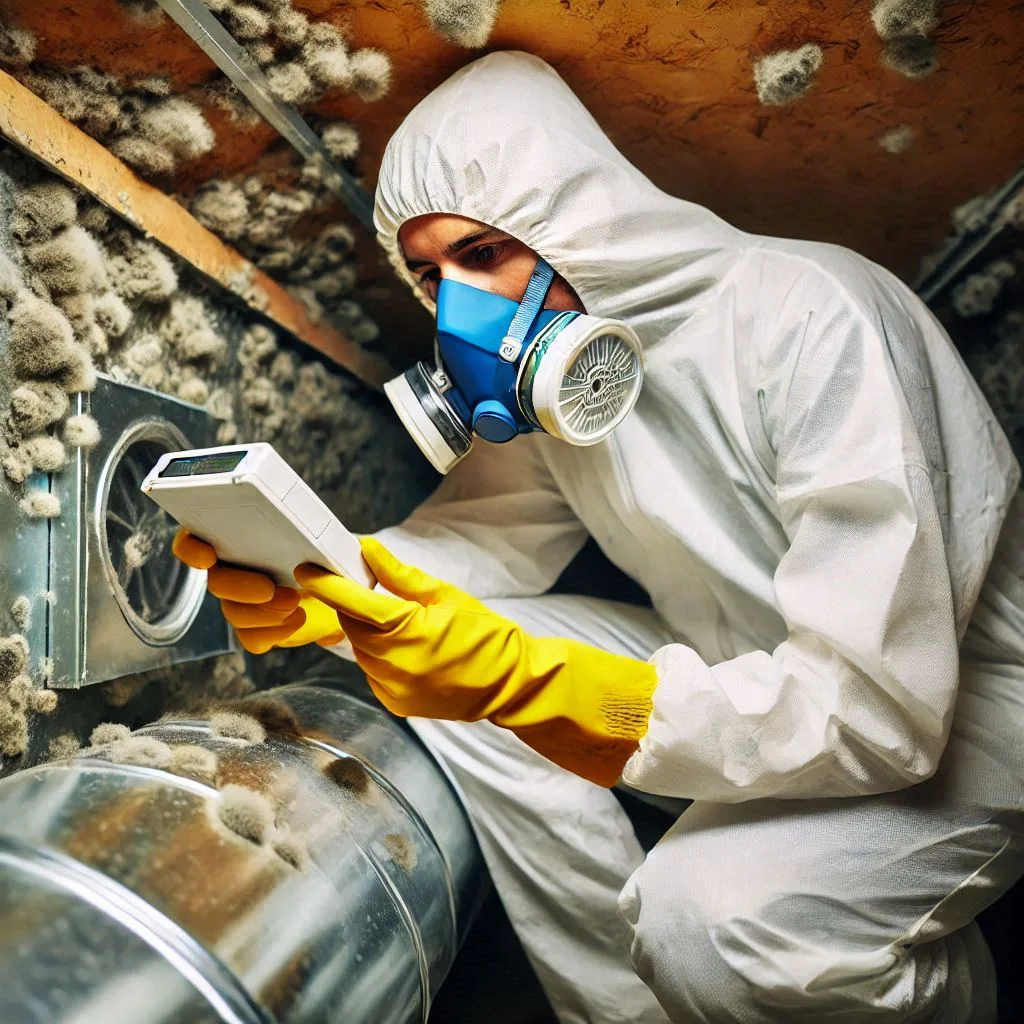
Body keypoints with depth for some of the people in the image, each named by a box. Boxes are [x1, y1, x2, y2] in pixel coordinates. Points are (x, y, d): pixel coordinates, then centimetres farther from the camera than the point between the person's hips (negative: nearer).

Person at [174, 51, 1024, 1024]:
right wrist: (318, 589, -21)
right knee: (449, 677, -8)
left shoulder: (811, 321, -29)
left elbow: (876, 713, -32)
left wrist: (514, 674, -40)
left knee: (708, 920, -30)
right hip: (747, 668, 6)